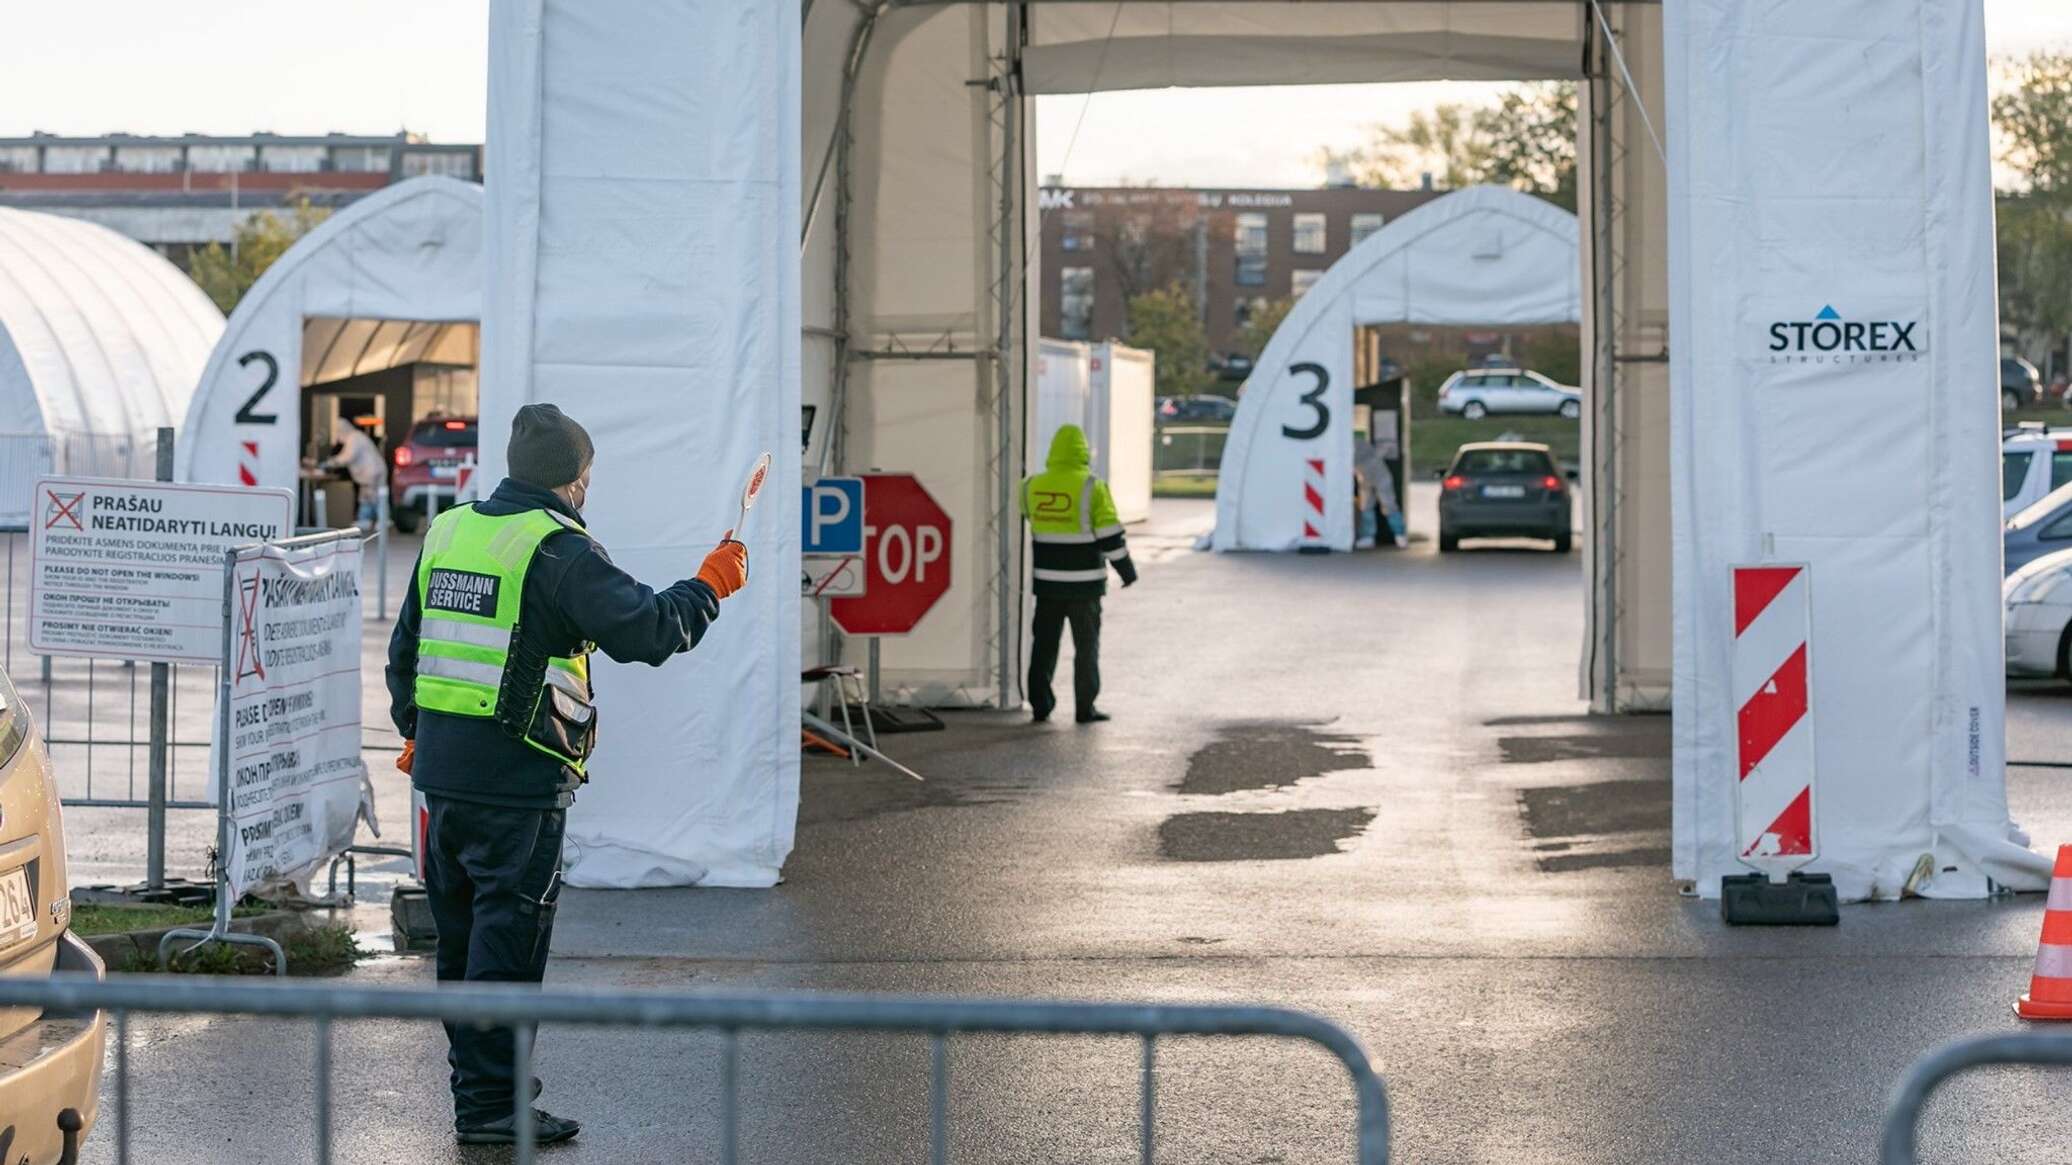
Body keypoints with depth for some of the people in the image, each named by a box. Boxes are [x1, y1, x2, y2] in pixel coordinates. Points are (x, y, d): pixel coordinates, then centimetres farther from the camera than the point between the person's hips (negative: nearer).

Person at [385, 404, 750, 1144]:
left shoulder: (447, 533, 12)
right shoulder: (559, 550, -13)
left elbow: (405, 646, 20)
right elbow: (647, 631, -14)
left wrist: (414, 730, 33)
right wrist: (710, 587, 2)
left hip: (441, 769, 8)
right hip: (517, 779, -8)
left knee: (462, 931, 18)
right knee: (508, 937, -3)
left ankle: (476, 1073, 30)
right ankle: (490, 1103, -2)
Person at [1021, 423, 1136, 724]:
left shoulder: (1033, 487, 0)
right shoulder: (1092, 488, -12)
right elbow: (1109, 535, -12)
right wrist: (1126, 568, -1)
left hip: (1047, 582, 3)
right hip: (1084, 583, -3)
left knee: (1044, 643, 12)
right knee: (1086, 646, 5)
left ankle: (1040, 705, 11)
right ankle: (1085, 708, 3)